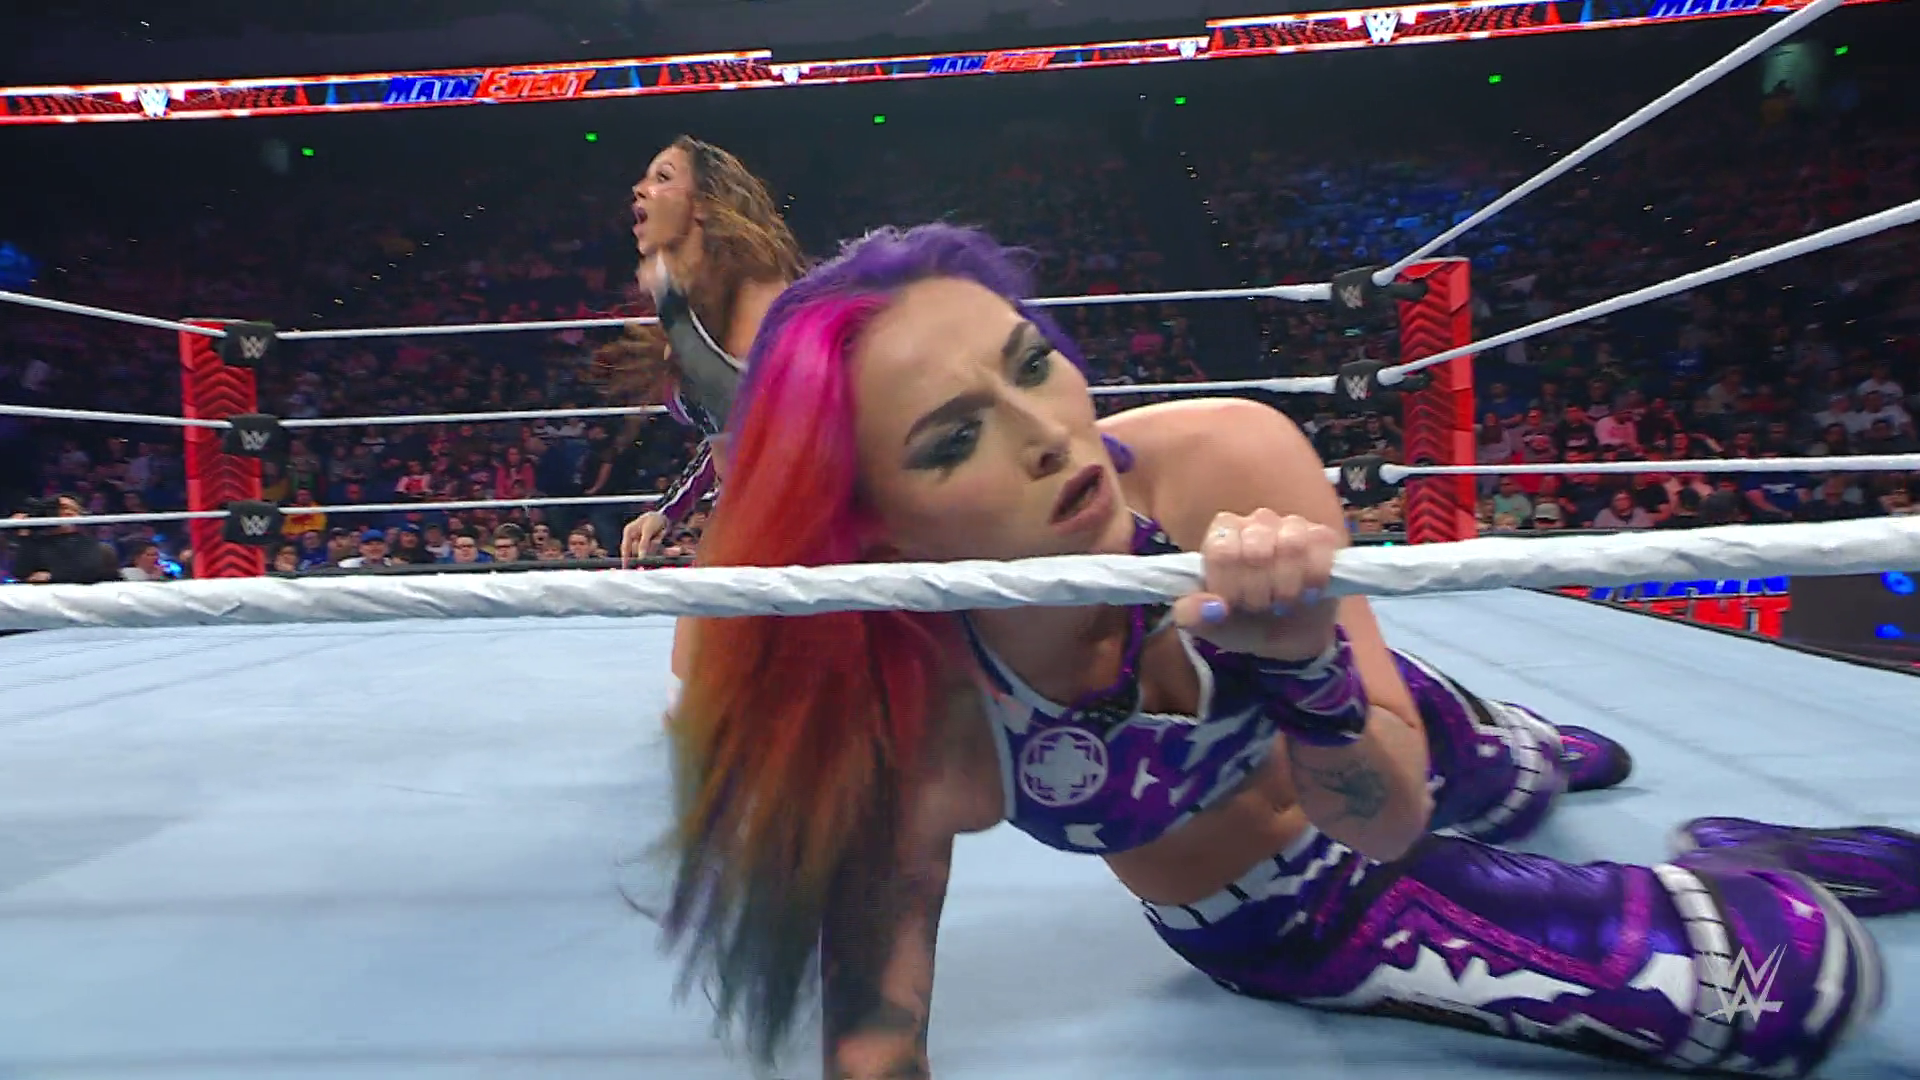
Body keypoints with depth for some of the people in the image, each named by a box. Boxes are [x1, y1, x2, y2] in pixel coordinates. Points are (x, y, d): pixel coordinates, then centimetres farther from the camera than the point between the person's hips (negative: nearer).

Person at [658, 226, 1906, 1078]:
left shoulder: (1231, 461, -35)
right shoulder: (913, 735, -37)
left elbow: (1392, 815, -29)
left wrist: (1302, 661, -49)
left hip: (1376, 733, 1)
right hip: (1287, 925, -1)